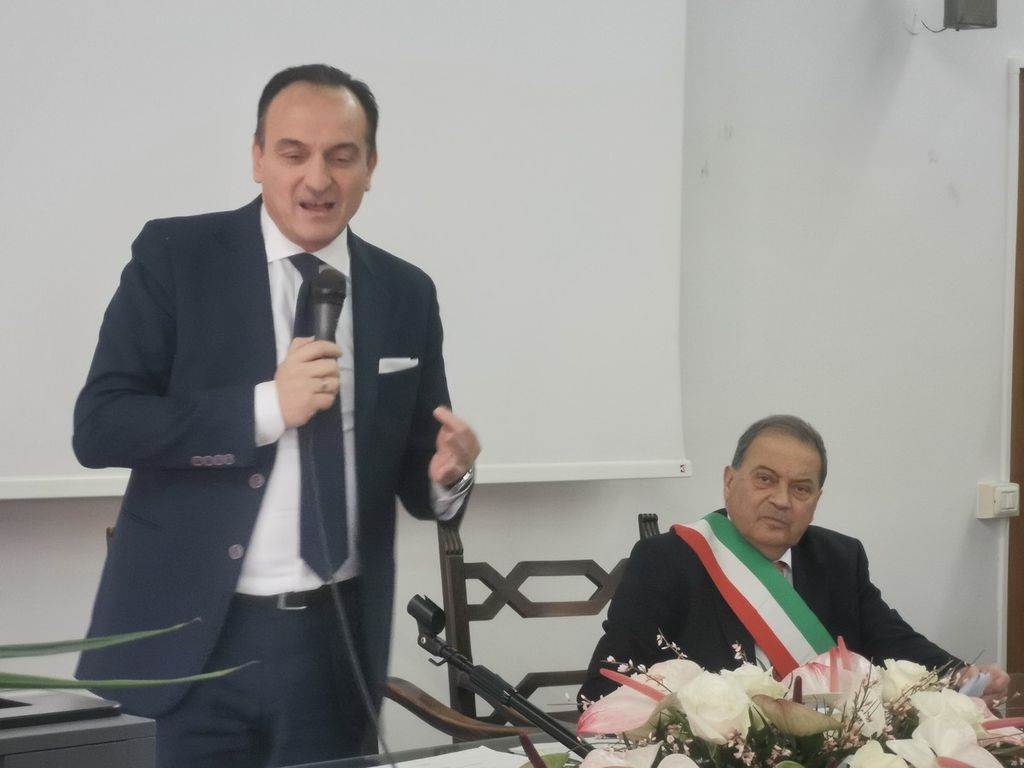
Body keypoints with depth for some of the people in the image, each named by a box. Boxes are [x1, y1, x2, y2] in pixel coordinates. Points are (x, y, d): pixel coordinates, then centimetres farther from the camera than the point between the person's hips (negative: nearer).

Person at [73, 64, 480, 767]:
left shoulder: (406, 293, 5)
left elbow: (411, 468, 10)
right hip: (201, 637, -3)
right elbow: (99, 425, -11)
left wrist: (446, 475, -13)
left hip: (340, 640, 3)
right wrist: (265, 406, -20)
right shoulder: (175, 256, -5)